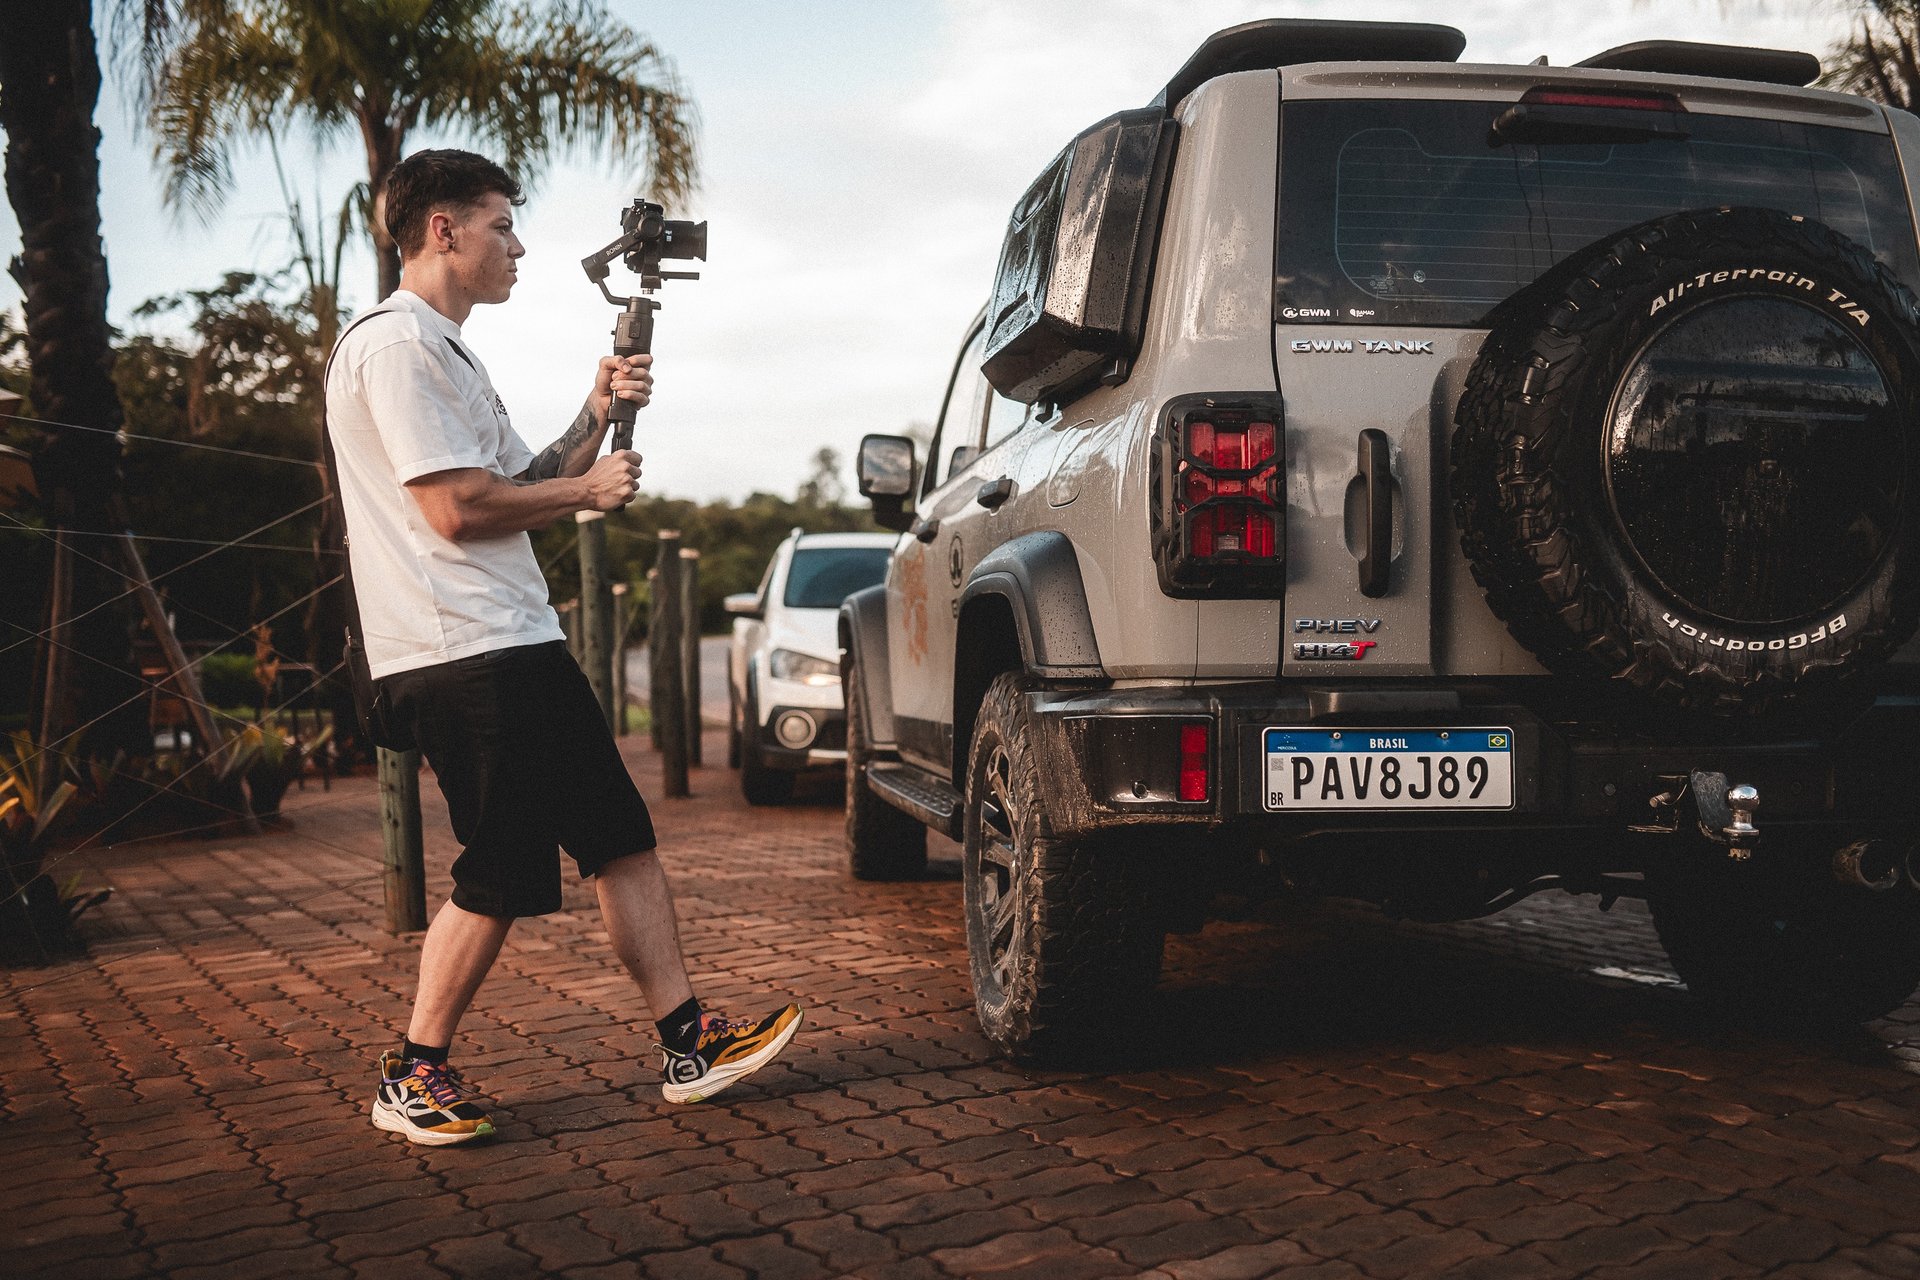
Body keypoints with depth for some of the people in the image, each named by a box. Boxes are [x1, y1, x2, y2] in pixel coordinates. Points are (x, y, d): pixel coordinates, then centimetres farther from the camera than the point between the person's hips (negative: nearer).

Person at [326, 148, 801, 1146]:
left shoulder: (443, 352, 23)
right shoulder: (394, 344, -11)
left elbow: (523, 485, 21)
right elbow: (458, 507, -19)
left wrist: (598, 412, 7)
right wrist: (588, 488, -6)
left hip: (515, 644, 10)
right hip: (463, 654, -10)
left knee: (622, 835, 7)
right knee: (502, 875, -6)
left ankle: (688, 1043, 11)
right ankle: (413, 1077, 10)